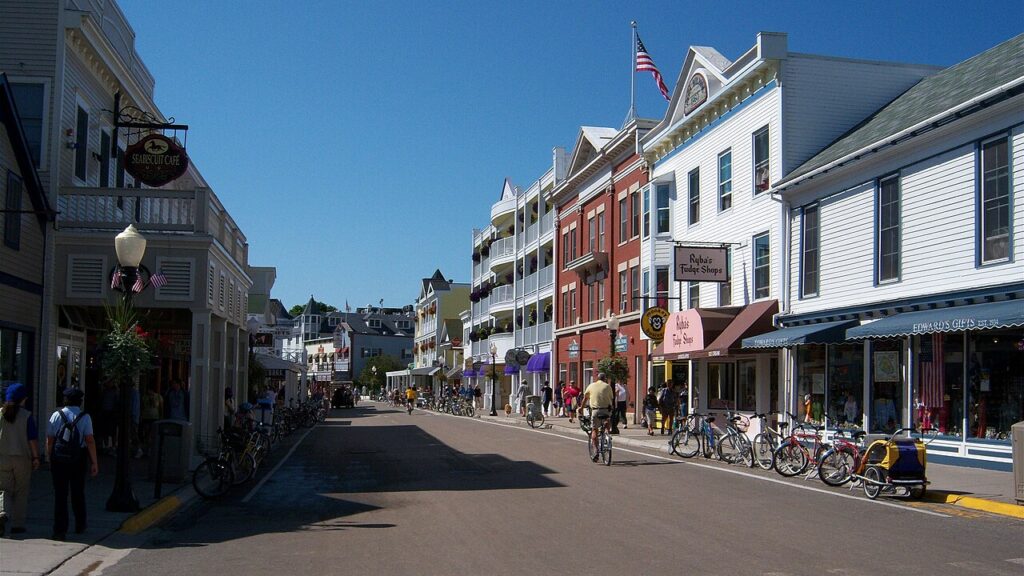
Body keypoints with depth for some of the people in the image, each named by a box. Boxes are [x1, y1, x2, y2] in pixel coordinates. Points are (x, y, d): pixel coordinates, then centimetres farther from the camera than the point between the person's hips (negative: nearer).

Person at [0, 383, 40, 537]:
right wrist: (36, 457, -2)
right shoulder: (27, 416, -7)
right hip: (22, 459, -2)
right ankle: (18, 524, 11)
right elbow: (33, 439, -9)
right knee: (21, 492, 9)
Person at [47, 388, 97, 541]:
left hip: (58, 459, 0)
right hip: (78, 459, 0)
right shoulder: (84, 417, -3)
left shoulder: (56, 415, 0)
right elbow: (90, 440, -9)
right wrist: (94, 462, -6)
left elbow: (49, 440, -1)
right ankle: (80, 526, 28)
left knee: (60, 494, 2)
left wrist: (50, 459, 9)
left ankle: (59, 530, -4)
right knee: (78, 493, 15)